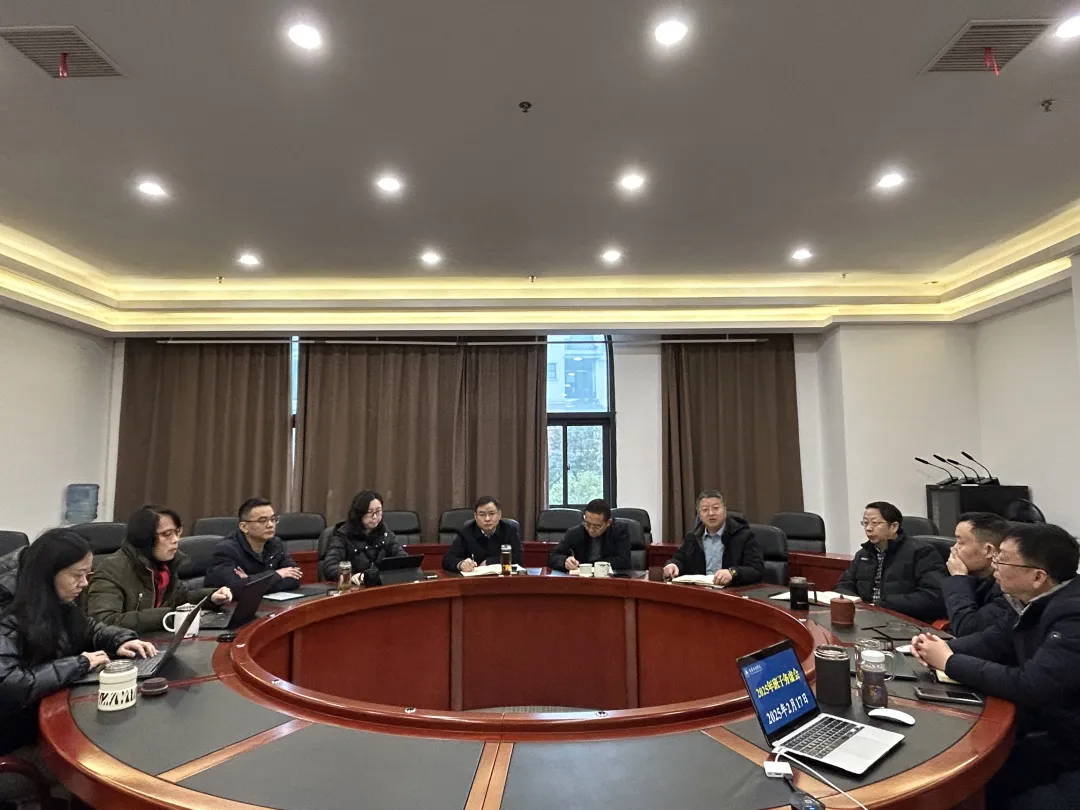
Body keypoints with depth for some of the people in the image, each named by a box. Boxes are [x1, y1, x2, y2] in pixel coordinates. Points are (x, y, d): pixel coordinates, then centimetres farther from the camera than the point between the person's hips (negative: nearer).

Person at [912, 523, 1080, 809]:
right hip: (1056, 736, 8)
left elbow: (1029, 687, -32)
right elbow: (992, 641, 9)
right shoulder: (1033, 600, -1)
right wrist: (942, 646, -11)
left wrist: (950, 662, -19)